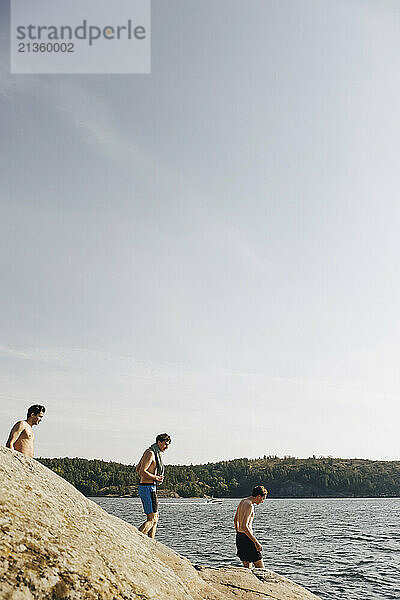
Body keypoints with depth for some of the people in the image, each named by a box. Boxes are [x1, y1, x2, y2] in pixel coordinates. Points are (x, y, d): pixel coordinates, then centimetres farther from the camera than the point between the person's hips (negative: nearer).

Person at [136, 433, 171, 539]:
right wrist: (156, 477, -13)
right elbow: (142, 471, -23)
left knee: (155, 518, 13)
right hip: (148, 488, -10)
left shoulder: (155, 453, 17)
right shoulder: (150, 453, -14)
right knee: (152, 519, -10)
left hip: (144, 487, 10)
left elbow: (137, 469, 24)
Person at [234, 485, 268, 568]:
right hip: (246, 538, -9)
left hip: (239, 536, 9)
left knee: (247, 567, 13)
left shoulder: (242, 501, 12)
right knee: (260, 568, -4)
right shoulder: (249, 505, -17)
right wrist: (256, 542, -24)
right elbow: (244, 526, -26)